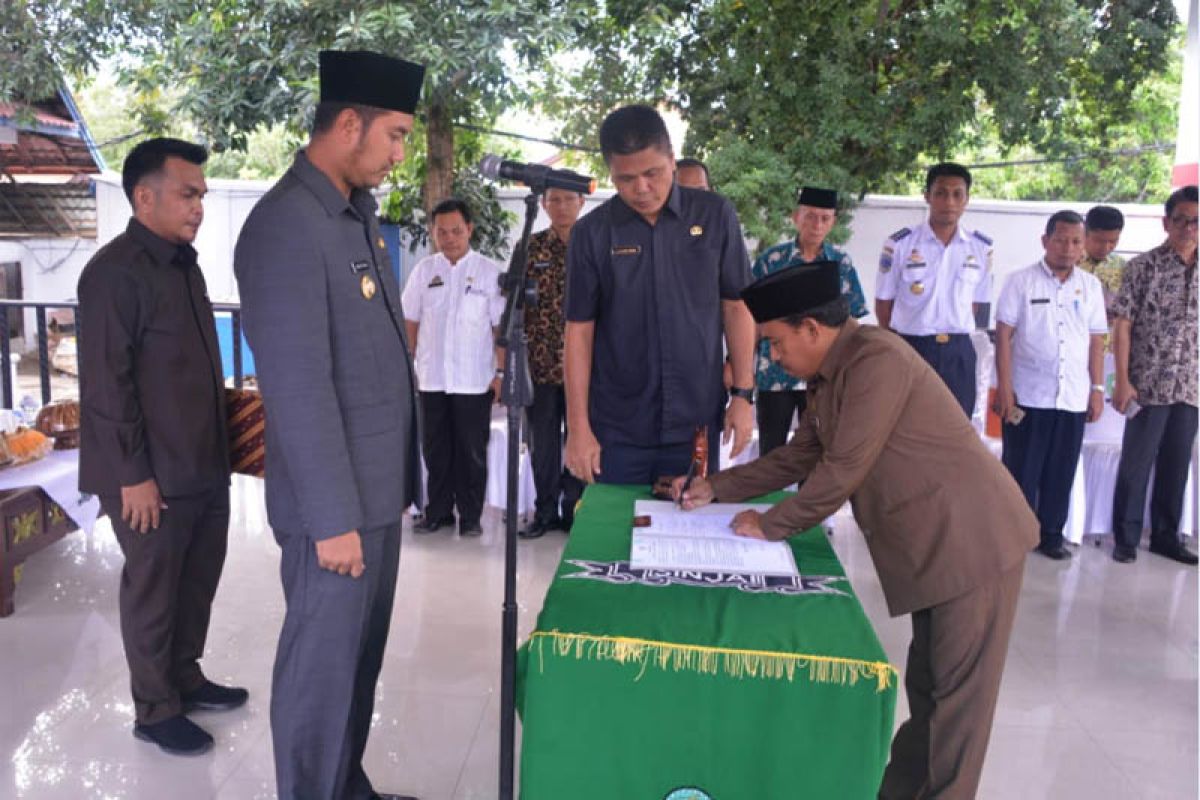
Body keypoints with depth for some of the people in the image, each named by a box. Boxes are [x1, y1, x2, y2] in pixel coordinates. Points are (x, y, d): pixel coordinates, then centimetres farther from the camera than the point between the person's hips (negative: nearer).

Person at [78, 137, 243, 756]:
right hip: (153, 475, -8)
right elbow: (105, 383, -17)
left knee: (198, 581, 18)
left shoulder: (184, 264, 11)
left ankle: (186, 679, 37)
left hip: (204, 466, 8)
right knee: (153, 590, 7)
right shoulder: (115, 271, -14)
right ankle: (155, 711, 24)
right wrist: (133, 474, -18)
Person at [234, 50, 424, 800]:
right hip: (336, 502, -8)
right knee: (323, 665, 8)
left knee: (361, 658, 20)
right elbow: (298, 391, -21)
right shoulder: (285, 227, -18)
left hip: (379, 489, 9)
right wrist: (332, 518, -17)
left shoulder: (359, 215, 10)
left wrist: (395, 480, 15)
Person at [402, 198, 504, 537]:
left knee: (472, 452, 5)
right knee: (435, 450, 11)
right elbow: (409, 322, 11)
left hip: (474, 381, -2)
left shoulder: (489, 271, -1)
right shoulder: (424, 270, 7)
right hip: (431, 379, 3)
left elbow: (501, 327, -1)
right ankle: (437, 511, 24)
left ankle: (470, 516, 18)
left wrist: (501, 373, -6)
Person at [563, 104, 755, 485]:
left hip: (696, 424, 1)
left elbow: (736, 306, 5)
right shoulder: (591, 233, -3)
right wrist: (578, 427, -3)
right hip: (617, 429, 0)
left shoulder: (715, 215, -1)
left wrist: (743, 394, 0)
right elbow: (579, 331, -1)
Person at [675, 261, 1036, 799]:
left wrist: (770, 525, -12)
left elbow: (843, 469, -23)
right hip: (930, 545, 10)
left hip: (973, 538, -9)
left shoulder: (875, 360, -22)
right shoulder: (828, 376, 9)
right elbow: (799, 456, 18)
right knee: (926, 683, 19)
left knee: (959, 688, 2)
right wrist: (717, 488, 14)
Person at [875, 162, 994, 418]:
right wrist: (901, 345, 6)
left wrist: (952, 334, 6)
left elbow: (976, 303, 12)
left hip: (958, 353, 3)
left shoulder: (981, 249, 3)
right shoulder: (900, 244, -6)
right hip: (910, 349, -3)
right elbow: (884, 303, 1)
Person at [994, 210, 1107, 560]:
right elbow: (1003, 336, -4)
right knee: (1021, 472, 4)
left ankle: (1051, 534, 22)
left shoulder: (1091, 286, 9)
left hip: (1074, 399, 3)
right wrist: (1004, 388, -10)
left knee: (1061, 474, 9)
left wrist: (1097, 389, 6)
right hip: (1027, 397, -3)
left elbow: (1096, 341, 12)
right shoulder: (1021, 281, -1)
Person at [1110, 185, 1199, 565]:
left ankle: (1166, 536, 24)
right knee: (1136, 464, 2)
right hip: (1148, 386, -4)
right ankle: (1125, 537, 14)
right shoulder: (1143, 266, -5)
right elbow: (1122, 325, -7)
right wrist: (1122, 380, -12)